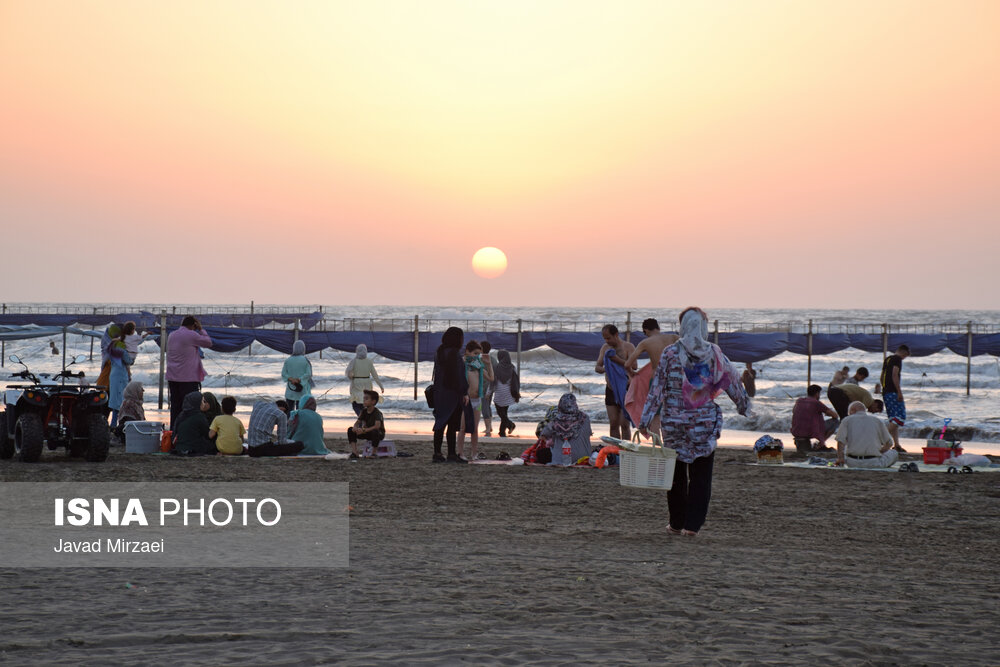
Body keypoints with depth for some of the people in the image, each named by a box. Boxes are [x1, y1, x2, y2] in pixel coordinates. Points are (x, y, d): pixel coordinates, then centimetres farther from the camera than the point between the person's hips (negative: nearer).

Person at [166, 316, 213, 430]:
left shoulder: (171, 335, 11)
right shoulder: (191, 335, -11)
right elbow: (209, 343, -2)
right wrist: (200, 329, 6)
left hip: (172, 377, 7)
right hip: (188, 378, -7)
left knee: (175, 406, 12)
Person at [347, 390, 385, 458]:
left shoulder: (377, 413, -22)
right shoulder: (364, 411, 0)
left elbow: (377, 426, -36)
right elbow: (357, 422, 1)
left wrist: (364, 430, -43)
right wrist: (355, 427, -26)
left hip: (379, 434, -7)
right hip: (368, 433, 7)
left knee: (375, 432, -43)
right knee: (350, 430, -9)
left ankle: (373, 453, -23)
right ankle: (354, 452, -17)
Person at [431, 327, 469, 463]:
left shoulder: (438, 352, 9)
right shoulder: (455, 354, -15)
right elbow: (459, 375, -16)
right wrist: (465, 393, -11)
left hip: (440, 394, 7)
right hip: (453, 394, -7)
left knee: (441, 423, 10)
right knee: (452, 425, -2)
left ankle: (437, 453, 10)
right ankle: (451, 454, -1)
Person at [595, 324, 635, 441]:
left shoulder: (628, 347, -5)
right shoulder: (605, 348, 11)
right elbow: (597, 367, 10)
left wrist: (617, 360, -25)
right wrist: (603, 369, -13)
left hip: (625, 389, -5)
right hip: (611, 390, 5)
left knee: (624, 424, -9)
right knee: (613, 424, 4)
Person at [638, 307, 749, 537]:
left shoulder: (671, 353, -7)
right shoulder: (714, 354, -3)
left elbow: (657, 389, -8)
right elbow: (733, 382, 9)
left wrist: (645, 420, -4)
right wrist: (744, 405, 26)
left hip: (674, 421, 0)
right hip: (705, 423, 0)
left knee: (676, 473, 12)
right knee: (701, 475, 6)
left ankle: (677, 524, 17)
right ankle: (693, 524, 1)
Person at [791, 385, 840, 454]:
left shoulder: (799, 401, 13)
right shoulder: (817, 403, -3)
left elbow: (793, 411, 36)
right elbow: (835, 415, 0)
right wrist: (828, 413, 24)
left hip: (796, 432, 6)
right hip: (811, 432, -6)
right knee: (835, 421, 7)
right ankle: (820, 445, 4)